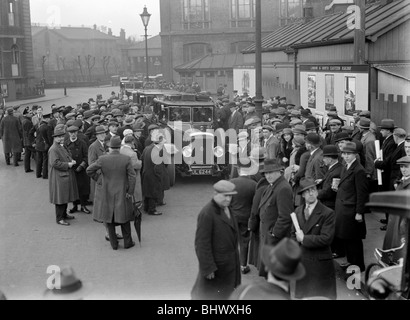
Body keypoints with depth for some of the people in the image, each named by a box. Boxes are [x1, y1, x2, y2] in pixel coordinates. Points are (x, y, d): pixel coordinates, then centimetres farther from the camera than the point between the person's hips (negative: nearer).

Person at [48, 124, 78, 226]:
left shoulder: (62, 147, 15)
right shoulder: (53, 149, -16)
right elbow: (55, 163, -24)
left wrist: (71, 161, 4)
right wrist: (68, 164, -19)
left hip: (66, 176, 10)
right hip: (59, 177, -10)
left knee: (66, 196, 17)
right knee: (60, 198, -4)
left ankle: (64, 214, 30)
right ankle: (59, 218, 3)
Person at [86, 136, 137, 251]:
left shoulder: (102, 159, -14)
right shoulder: (126, 159, -13)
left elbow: (89, 170, -8)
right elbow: (132, 176, -14)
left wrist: (96, 177, 10)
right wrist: (130, 192, -5)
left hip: (107, 194, 0)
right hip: (122, 194, 0)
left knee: (109, 219, 13)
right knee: (124, 217, 16)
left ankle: (114, 244, 18)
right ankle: (127, 242, 21)